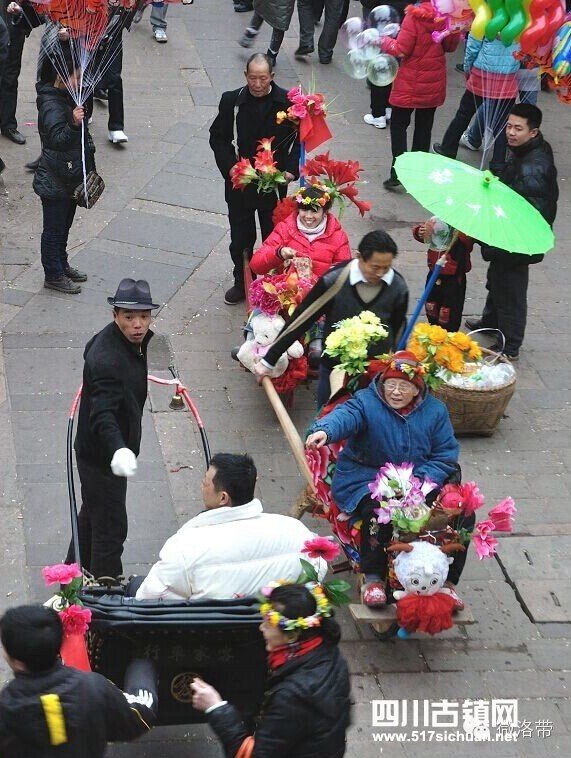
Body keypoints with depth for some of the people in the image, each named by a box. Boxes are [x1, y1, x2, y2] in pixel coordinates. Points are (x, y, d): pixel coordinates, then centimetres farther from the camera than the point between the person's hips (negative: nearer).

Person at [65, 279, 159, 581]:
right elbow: (102, 414, -43)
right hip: (102, 456, -11)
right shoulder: (108, 359, -35)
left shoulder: (132, 340, -4)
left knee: (93, 511, 29)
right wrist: (118, 450, -60)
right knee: (110, 529, 0)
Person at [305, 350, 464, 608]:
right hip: (365, 479, -4)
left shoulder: (434, 411, 3)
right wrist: (324, 430, -57)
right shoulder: (366, 403, -9)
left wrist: (419, 481, -16)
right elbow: (344, 416, -31)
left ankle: (446, 581, 4)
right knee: (378, 510, -36)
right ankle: (373, 579, -18)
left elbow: (445, 456, 2)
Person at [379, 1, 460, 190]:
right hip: (434, 83, 4)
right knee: (424, 127, 15)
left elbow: (401, 50, -18)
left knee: (398, 125, 9)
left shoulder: (415, 15, -21)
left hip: (411, 83, -4)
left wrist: (383, 42, -3)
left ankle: (398, 172, 0)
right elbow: (451, 46, 5)